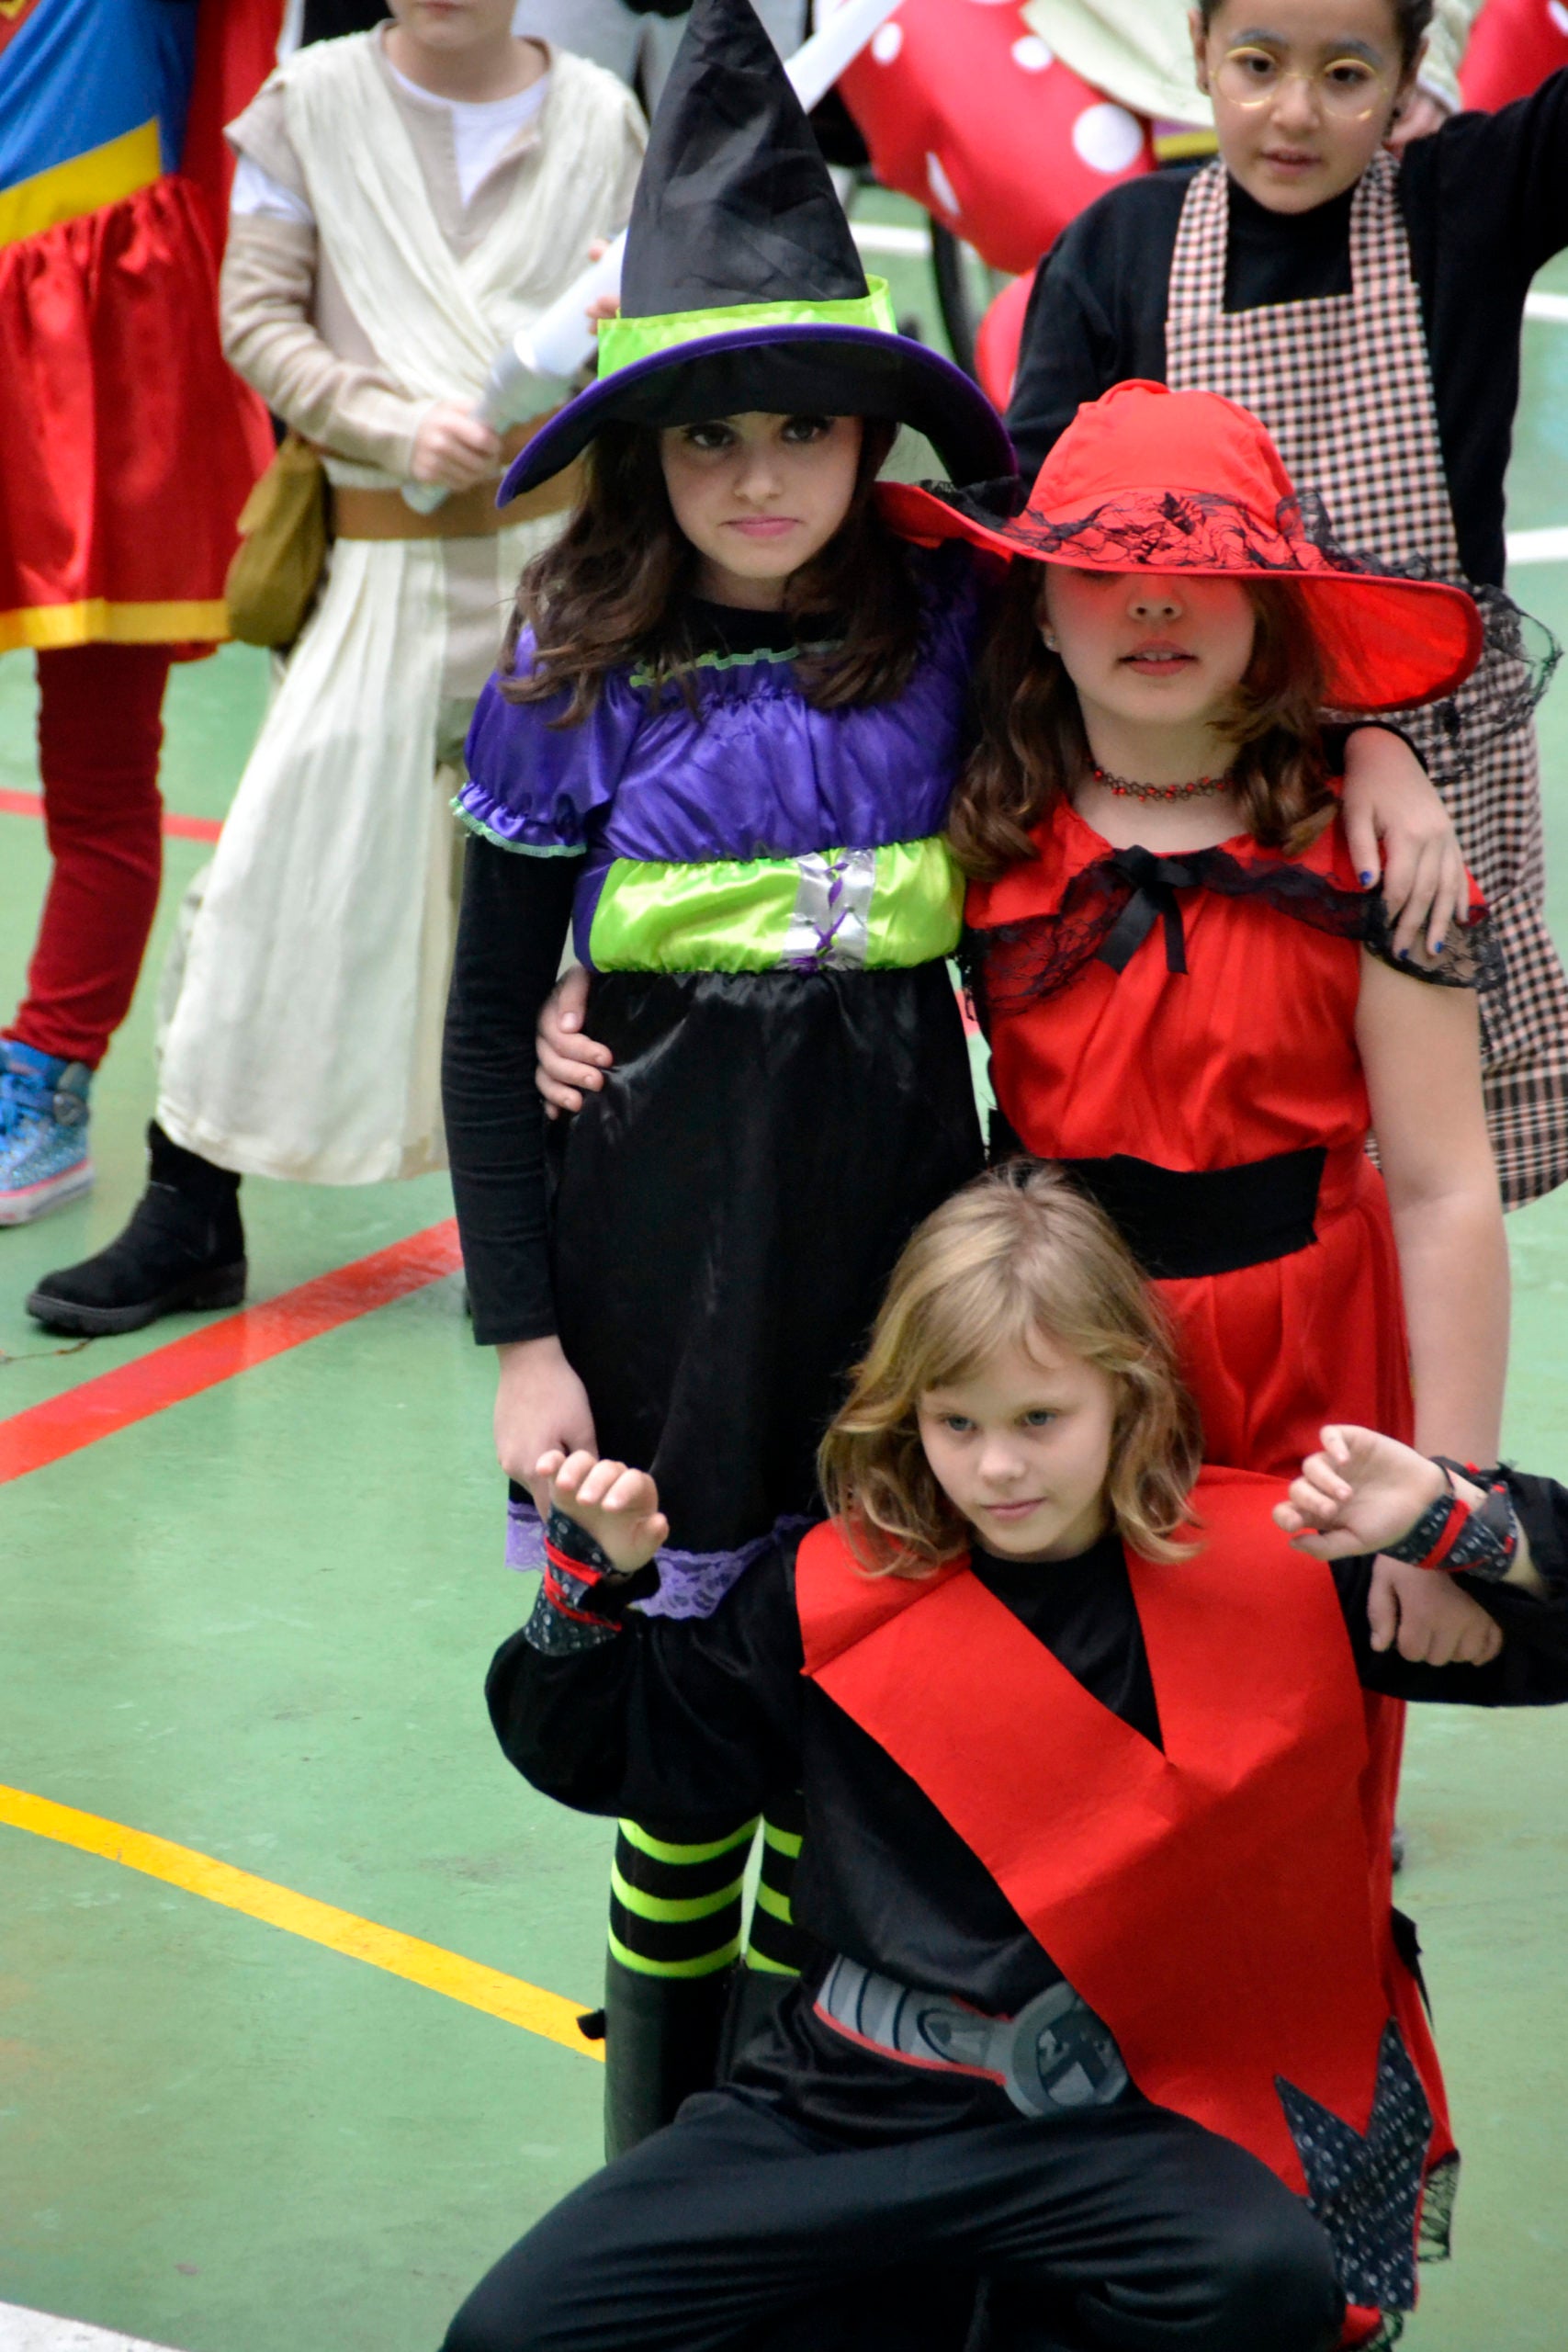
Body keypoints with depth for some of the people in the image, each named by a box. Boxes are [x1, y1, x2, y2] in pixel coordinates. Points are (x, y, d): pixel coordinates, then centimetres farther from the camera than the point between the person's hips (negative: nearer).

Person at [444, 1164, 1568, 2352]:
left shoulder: (1269, 1565, -1)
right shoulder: (833, 1593, 4)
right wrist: (599, 1581, -3)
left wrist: (1443, 1518, -18)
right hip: (847, 2101, 2)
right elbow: (604, 1750, 15)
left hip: (1116, 2122, -2)